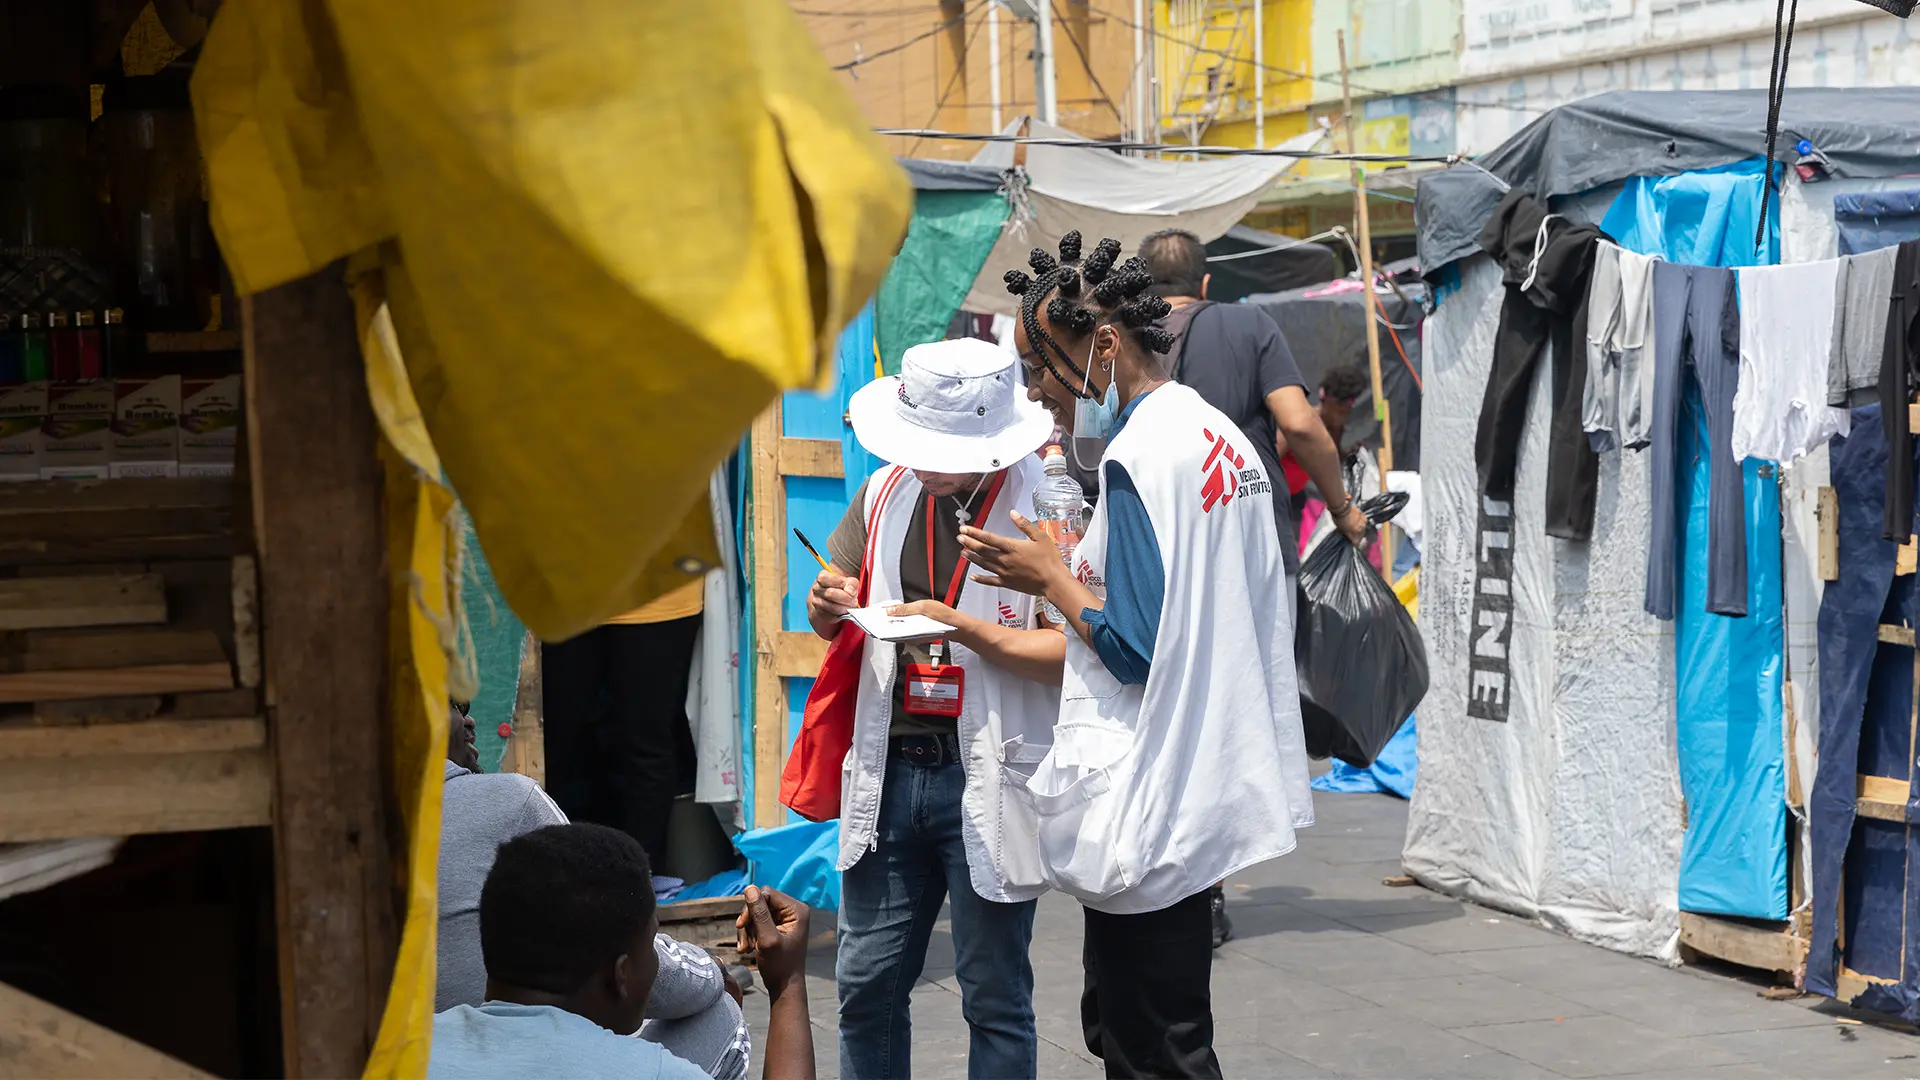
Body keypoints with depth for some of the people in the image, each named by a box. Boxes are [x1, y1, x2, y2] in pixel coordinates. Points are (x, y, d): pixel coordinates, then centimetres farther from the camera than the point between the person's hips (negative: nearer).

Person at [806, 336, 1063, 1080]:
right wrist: (828, 604, -8)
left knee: (994, 996, 4)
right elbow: (828, 617, 15)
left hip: (987, 779, -5)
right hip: (888, 768, 5)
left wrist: (964, 631, -24)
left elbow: (1071, 651, -16)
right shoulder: (888, 492, 8)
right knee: (867, 983, 10)